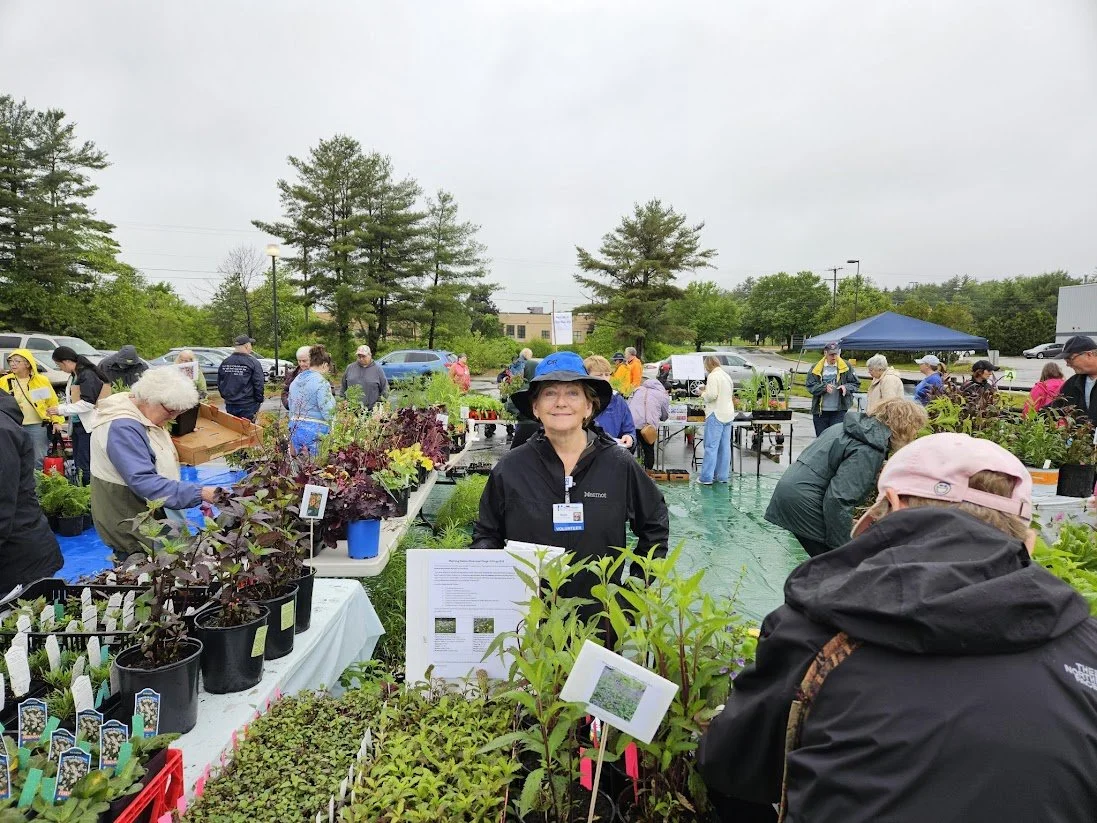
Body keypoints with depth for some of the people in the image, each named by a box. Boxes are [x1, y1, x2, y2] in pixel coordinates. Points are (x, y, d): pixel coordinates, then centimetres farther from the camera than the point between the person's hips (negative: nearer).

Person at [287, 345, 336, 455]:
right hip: (315, 432, -8)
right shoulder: (322, 383, -13)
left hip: (295, 430, 8)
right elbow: (327, 412, -16)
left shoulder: (296, 381, 12)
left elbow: (291, 410, 19)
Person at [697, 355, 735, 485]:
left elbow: (712, 395, -21)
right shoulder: (727, 375, 16)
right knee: (725, 447, 10)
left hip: (716, 415, -8)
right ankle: (722, 477, 15)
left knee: (711, 447, -6)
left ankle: (707, 478, -4)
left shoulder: (713, 376, -11)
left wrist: (702, 393, -1)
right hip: (728, 414, 8)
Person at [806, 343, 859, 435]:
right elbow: (810, 386, -3)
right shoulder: (816, 368, 3)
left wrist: (846, 387, -12)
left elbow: (856, 384, 8)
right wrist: (824, 387, -19)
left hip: (839, 411, -1)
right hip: (820, 411, 1)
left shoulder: (846, 367, 4)